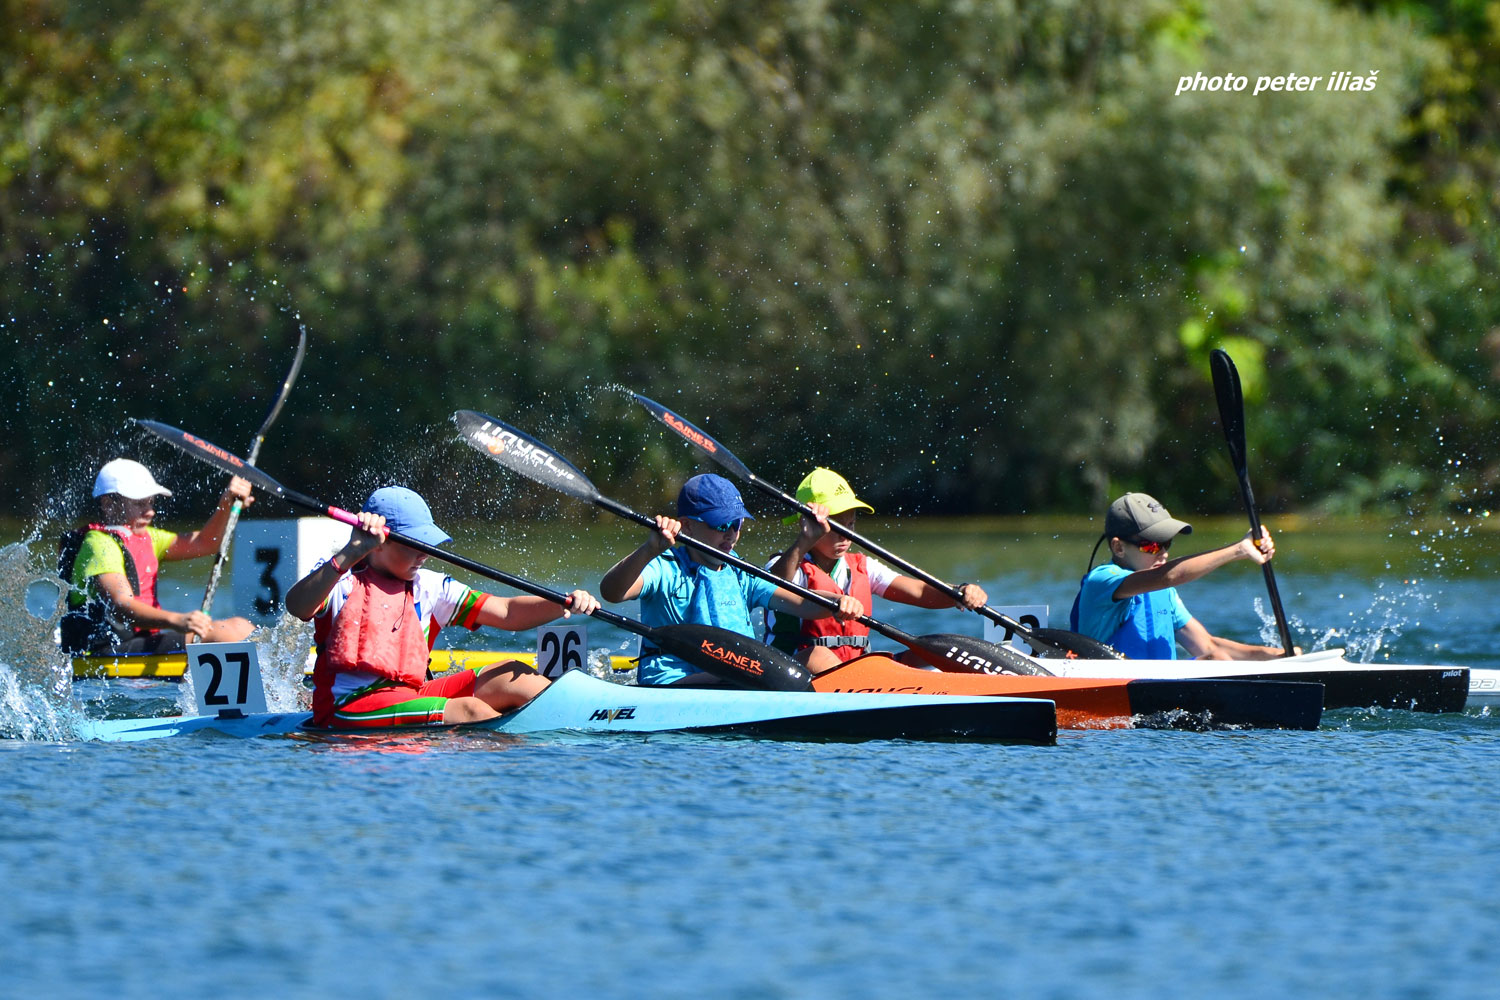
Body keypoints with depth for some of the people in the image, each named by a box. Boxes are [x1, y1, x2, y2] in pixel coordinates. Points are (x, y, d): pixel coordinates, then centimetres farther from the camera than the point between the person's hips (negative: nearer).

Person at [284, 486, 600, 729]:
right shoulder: (340, 581, 0)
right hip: (347, 708, -7)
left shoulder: (428, 588, 16)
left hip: (411, 697, 7)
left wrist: (566, 604, -6)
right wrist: (350, 555, -33)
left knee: (512, 677, -7)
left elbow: (508, 614, 11)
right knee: (470, 711, -27)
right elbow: (298, 606, -23)